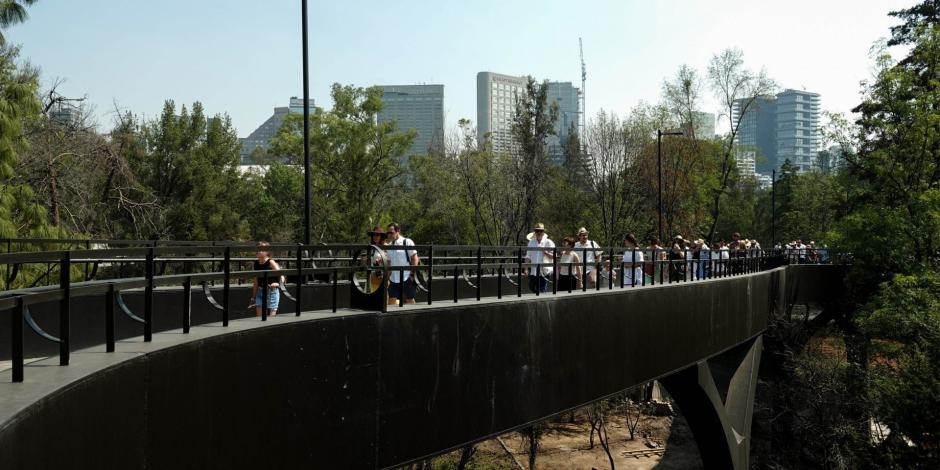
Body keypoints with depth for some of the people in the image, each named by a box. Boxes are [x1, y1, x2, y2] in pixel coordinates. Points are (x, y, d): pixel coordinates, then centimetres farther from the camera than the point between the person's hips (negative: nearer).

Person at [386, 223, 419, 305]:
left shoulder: (407, 242, -4)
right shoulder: (389, 245, 12)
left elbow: (415, 258, -6)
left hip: (406, 277, -5)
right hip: (394, 279, 5)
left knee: (410, 300, 3)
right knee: (391, 300, 2)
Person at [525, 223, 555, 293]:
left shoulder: (548, 242, 1)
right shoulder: (531, 242, 12)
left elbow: (553, 256, -2)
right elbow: (528, 256, 13)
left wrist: (545, 252, -19)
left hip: (544, 271, -4)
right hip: (533, 271, 4)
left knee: (542, 291, -3)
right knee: (532, 288, 5)